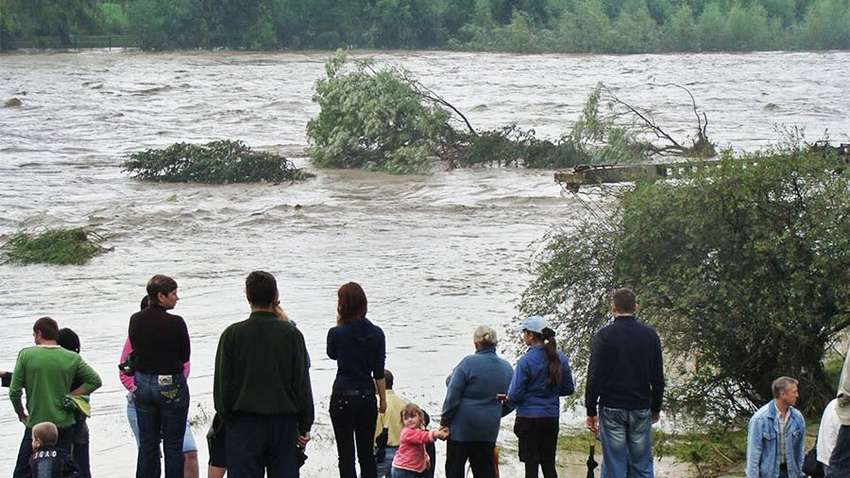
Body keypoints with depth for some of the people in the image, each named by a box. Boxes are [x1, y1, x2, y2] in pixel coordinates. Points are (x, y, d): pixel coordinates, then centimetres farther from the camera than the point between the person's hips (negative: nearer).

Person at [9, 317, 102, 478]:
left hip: (35, 423, -2)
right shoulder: (72, 358, -2)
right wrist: (69, 397, 3)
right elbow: (95, 381, 3)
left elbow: (14, 392, -6)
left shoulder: (26, 355, -7)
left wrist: (21, 414, 10)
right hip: (64, 424, 2)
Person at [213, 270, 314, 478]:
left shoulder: (232, 334, -4)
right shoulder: (291, 334, -2)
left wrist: (225, 418, 11)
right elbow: (303, 384, 0)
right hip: (284, 422, 1)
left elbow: (222, 383, -1)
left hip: (243, 424, -1)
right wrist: (305, 426, 7)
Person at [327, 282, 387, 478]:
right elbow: (379, 372, 3)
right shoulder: (376, 333, -1)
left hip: (343, 397, -3)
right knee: (367, 453, 11)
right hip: (367, 397, 4)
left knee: (346, 455, 0)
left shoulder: (337, 333, -9)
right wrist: (383, 399, 12)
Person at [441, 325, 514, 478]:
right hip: (490, 428, 5)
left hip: (462, 426, -5)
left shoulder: (468, 363, -13)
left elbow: (452, 396, -13)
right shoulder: (507, 368, 4)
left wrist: (444, 421, -6)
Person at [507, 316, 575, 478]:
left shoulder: (526, 361, -16)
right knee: (549, 464, 13)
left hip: (529, 418, -5)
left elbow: (515, 394, -13)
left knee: (531, 465, 2)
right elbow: (569, 389, 9)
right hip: (552, 417, 5)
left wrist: (509, 402, 8)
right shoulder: (560, 358, 1)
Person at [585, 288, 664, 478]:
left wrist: (591, 411, -1)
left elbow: (594, 376, -7)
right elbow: (658, 378, 7)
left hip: (611, 409, -2)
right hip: (641, 409, 2)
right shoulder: (650, 335, 3)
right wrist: (656, 408, 17)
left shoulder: (604, 336, -6)